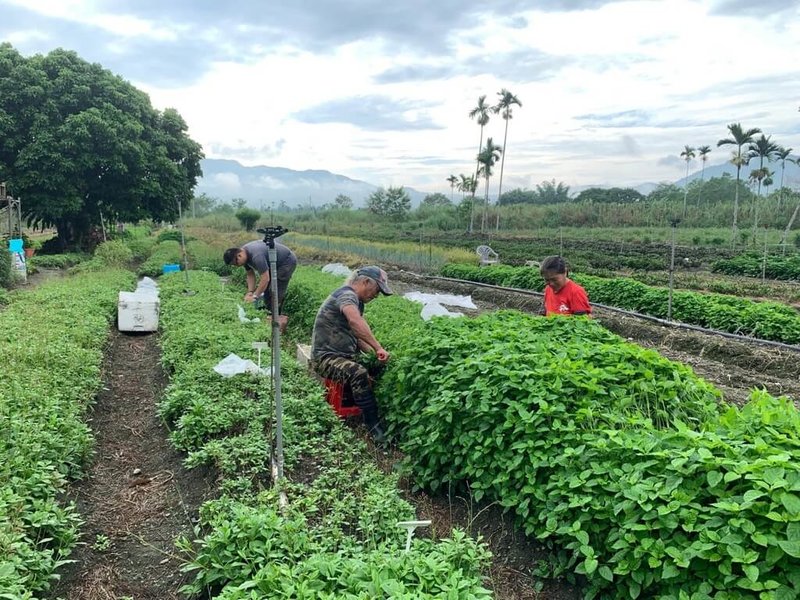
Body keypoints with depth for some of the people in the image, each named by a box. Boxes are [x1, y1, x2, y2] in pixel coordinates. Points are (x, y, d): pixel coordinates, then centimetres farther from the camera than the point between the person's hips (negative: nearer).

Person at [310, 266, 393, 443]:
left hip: (347, 356, 9)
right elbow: (355, 321, -37)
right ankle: (373, 426, -28)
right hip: (326, 358, -9)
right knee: (359, 373, -35)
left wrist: (375, 355, 1)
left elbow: (357, 336, 17)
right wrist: (378, 348, -37)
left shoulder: (357, 301, 16)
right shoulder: (347, 295, -15)